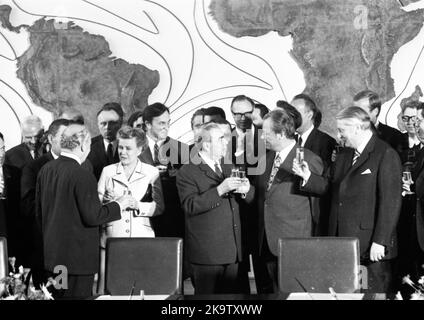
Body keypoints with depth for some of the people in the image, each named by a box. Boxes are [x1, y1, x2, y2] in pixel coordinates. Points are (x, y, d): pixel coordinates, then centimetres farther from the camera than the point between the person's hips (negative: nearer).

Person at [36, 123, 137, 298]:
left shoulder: (45, 170, 4)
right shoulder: (83, 177, -19)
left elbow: (39, 212, 12)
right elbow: (92, 217, -18)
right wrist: (118, 204, -5)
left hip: (51, 254, 8)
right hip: (77, 257, -8)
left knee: (56, 296, 14)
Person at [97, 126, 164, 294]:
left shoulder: (151, 172, 8)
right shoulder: (108, 171, 12)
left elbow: (159, 207, 1)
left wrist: (138, 206, -15)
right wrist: (106, 200, -12)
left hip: (142, 241, -1)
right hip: (111, 240, 1)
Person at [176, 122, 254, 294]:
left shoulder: (228, 169, 17)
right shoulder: (187, 172, -6)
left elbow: (249, 198, 16)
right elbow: (190, 205, -18)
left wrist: (246, 189, -9)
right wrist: (220, 190, -25)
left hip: (232, 250, 6)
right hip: (206, 252, -6)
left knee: (231, 293, 8)